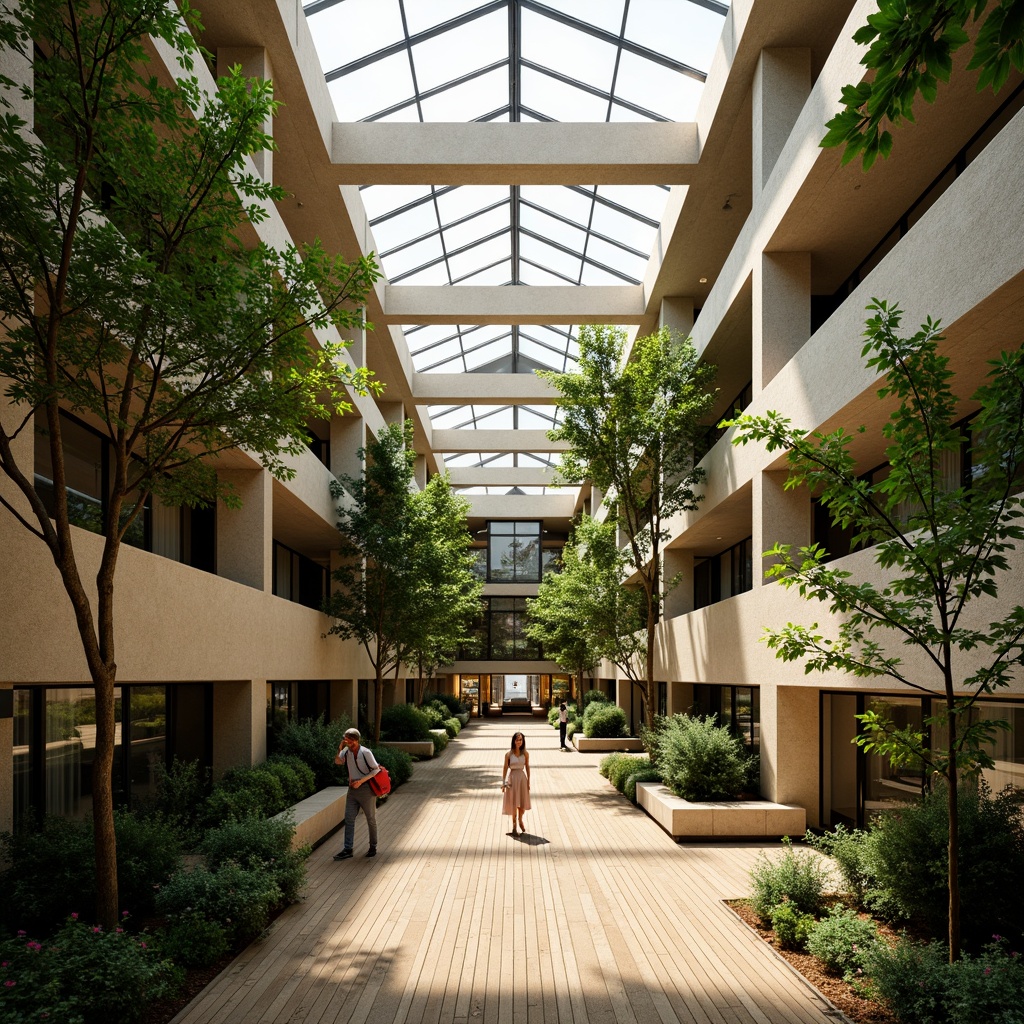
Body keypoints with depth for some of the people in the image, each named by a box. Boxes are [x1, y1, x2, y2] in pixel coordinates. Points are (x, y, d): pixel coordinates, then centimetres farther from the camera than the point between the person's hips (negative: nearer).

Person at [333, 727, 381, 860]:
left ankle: (373, 847, 20)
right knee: (349, 819, 0)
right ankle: (347, 849, 0)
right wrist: (340, 748, -4)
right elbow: (337, 761, 13)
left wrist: (361, 781, -21)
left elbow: (376, 769, -13)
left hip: (366, 788, -6)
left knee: (371, 819, 7)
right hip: (353, 788, 6)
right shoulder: (347, 751, 1)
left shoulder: (366, 752, -16)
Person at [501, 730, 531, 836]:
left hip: (522, 778, 2)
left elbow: (527, 767, 5)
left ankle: (520, 821, 35)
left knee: (522, 802, 9)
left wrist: (528, 782, 5)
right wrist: (503, 783, -4)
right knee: (513, 802, 6)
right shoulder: (509, 754, -7)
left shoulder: (525, 754, -2)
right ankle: (514, 825, 19)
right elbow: (505, 768, -3)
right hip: (512, 778, -2)